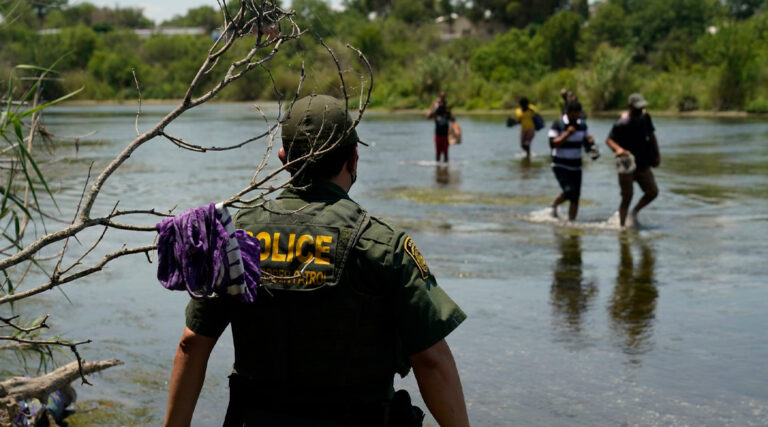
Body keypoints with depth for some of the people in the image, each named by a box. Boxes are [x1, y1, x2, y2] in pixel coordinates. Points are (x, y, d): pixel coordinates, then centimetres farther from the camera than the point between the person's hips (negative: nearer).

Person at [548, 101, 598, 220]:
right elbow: (553, 143, -17)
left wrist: (590, 142, -5)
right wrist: (567, 134, -26)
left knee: (575, 197, 0)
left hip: (576, 166, 5)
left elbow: (585, 141, 18)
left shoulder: (582, 124, 6)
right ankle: (554, 204, 8)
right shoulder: (558, 125, -10)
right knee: (569, 191, -20)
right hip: (560, 165, -5)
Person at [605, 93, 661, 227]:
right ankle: (622, 225, 10)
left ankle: (635, 212, 25)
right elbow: (609, 139, -20)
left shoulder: (645, 117, 3)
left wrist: (657, 154, 15)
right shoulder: (622, 124, -18)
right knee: (627, 197, -3)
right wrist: (618, 149, -40)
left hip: (643, 164, 6)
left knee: (653, 192, 3)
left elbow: (651, 135, 17)